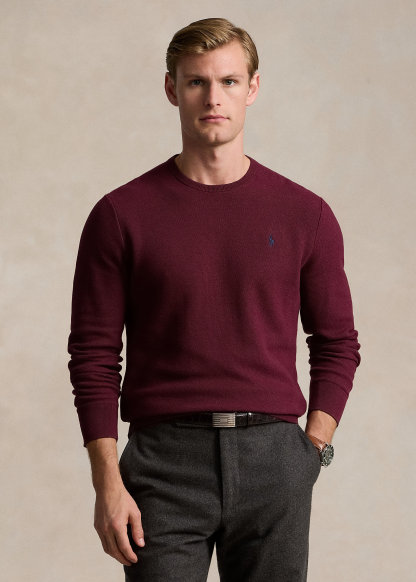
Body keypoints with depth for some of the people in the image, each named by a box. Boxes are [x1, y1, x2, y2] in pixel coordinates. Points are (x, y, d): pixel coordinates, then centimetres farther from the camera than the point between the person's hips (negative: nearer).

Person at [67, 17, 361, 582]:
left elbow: (337, 343, 11)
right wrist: (108, 482, -7)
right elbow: (94, 356, 0)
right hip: (164, 457, -1)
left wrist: (311, 452, 1)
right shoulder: (122, 214, 0)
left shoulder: (304, 213, 4)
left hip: (271, 456, 2)